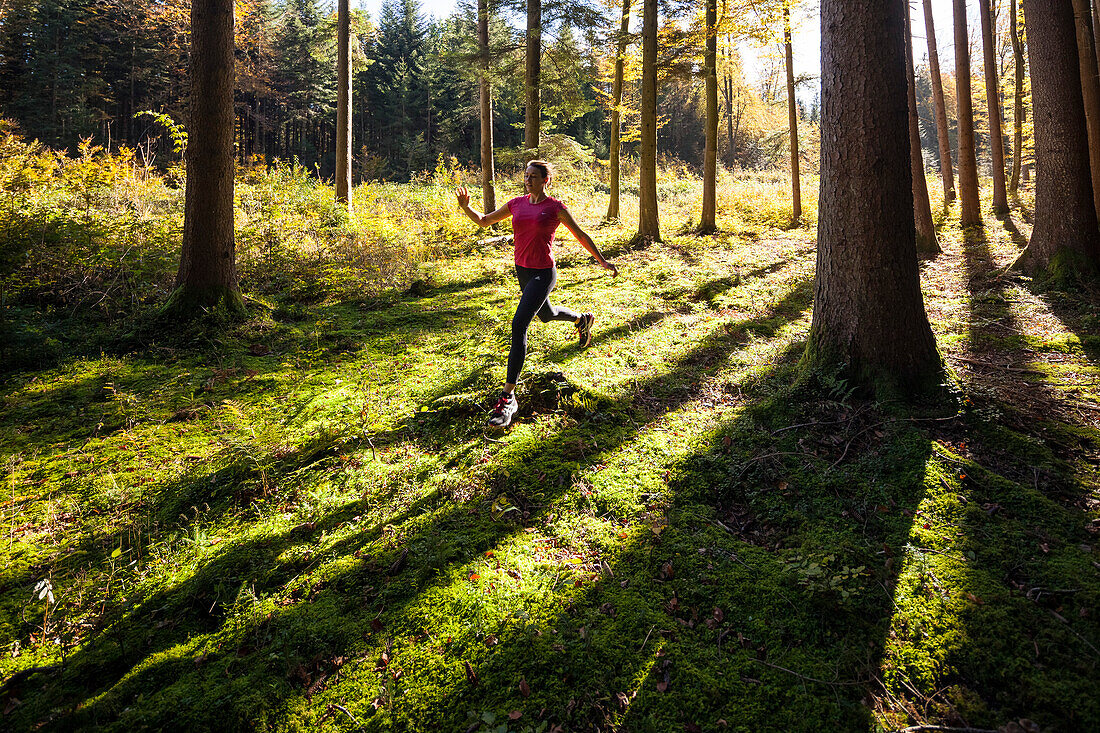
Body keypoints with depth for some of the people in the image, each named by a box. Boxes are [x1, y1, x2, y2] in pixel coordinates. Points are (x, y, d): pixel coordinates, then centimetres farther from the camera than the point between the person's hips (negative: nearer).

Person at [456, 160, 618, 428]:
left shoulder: (555, 207, -9)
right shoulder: (517, 204, 6)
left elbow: (580, 235, 1)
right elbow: (484, 221, 13)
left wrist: (602, 261, 4)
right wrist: (465, 206, -5)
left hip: (543, 273, -7)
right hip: (522, 270, 7)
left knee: (518, 325, -20)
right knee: (546, 315, 29)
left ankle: (508, 396, -18)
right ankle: (582, 319, 65)